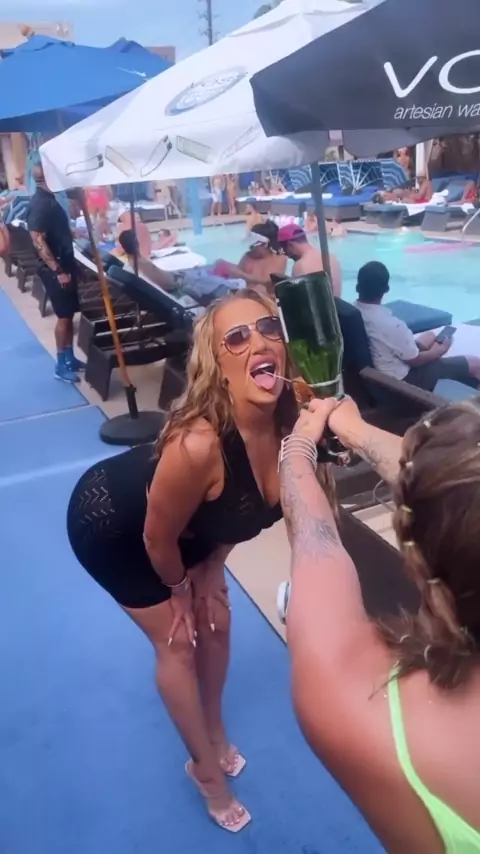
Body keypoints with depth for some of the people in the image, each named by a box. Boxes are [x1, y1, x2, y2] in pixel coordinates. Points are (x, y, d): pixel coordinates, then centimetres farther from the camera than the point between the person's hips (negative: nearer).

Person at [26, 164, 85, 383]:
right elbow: (38, 241, -24)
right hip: (54, 268, -9)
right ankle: (61, 365, 7)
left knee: (70, 314, 14)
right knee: (64, 316, -3)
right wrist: (58, 271, -25)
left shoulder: (49, 198, 11)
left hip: (65, 262, 9)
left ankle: (69, 357, 25)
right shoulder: (40, 203, -19)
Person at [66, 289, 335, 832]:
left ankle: (215, 736, 43)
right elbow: (157, 536, -25)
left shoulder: (291, 424, -24)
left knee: (215, 621, 15)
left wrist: (209, 570, 2)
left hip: (185, 529, 6)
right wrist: (179, 587, -6)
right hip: (110, 521, -6)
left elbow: (239, 509, -4)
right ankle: (207, 771, 30)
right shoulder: (199, 443, -44)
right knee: (176, 641, 5)